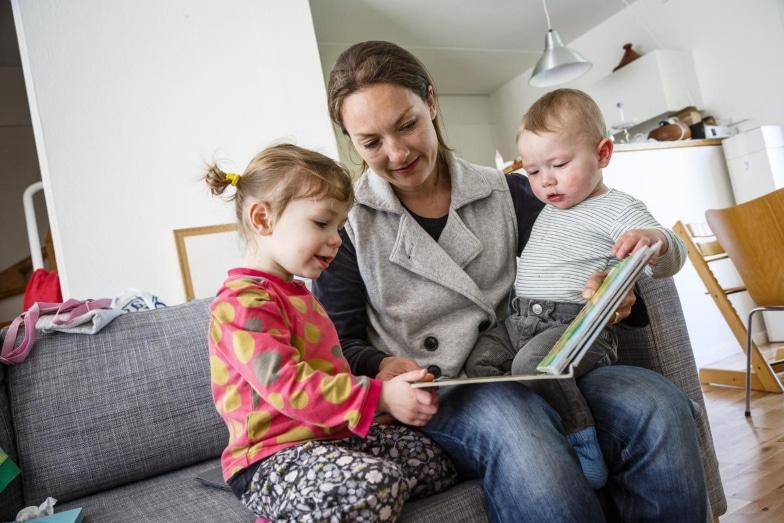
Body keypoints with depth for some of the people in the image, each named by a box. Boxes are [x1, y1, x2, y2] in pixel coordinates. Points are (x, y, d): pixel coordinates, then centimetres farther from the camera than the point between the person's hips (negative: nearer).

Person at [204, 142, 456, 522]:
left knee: (437, 461, 3)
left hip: (332, 436, 10)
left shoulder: (296, 293, 17)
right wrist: (379, 397, -28)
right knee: (380, 485, -34)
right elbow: (288, 386, -26)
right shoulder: (243, 304, -16)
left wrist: (383, 388, 11)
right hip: (272, 459, -10)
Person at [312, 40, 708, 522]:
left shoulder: (508, 194, 10)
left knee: (660, 406, -24)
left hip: (525, 378, 3)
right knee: (510, 421, -36)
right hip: (424, 401, -2)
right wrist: (382, 368, -18)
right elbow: (338, 343, 4)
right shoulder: (345, 220, 4)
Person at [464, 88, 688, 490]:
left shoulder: (617, 209, 0)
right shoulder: (546, 212, 23)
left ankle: (584, 448, -17)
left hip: (578, 324, -8)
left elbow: (671, 261, -12)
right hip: (520, 320, 8)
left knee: (532, 362, -33)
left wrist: (655, 239, -34)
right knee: (479, 360, -12)